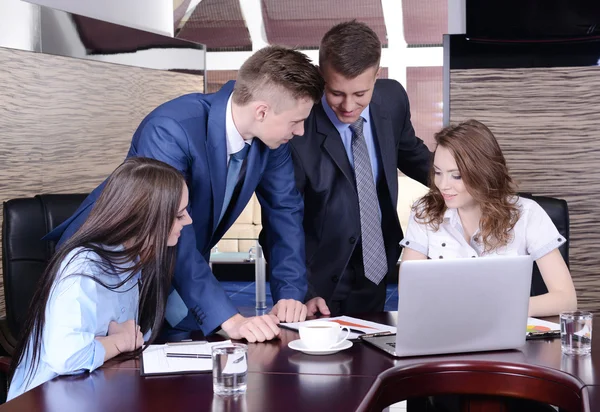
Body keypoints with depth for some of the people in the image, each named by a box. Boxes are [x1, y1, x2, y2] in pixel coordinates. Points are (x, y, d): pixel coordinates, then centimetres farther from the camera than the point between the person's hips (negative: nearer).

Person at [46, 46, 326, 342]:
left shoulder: (271, 135, -12)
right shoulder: (171, 129, -33)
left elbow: (285, 209, -3)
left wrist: (290, 294, -15)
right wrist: (228, 319, -45)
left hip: (178, 273, 6)